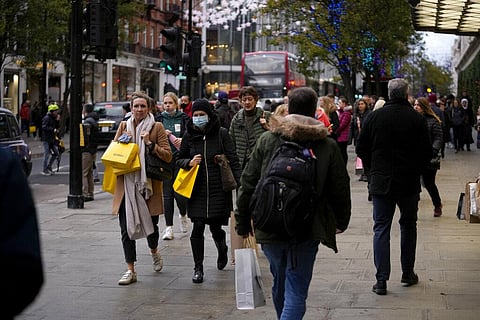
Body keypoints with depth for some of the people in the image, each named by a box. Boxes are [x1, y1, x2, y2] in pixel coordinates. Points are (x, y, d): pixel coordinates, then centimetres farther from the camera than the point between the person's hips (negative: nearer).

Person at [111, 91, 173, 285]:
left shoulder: (157, 127, 0)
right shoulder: (124, 126, 9)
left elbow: (168, 156, -4)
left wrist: (150, 144, -16)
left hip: (149, 183, -2)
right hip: (126, 183, 2)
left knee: (151, 224, 10)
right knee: (126, 228, -2)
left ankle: (154, 251, 43)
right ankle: (130, 271, 5)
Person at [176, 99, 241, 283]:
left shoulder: (221, 134, -2)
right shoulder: (189, 135, 5)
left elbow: (233, 160, -4)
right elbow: (179, 159, 14)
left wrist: (240, 183, -15)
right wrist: (189, 163, -9)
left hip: (218, 188, -1)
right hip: (197, 190, 2)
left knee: (215, 227, 5)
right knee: (197, 228, -6)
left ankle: (222, 250, 39)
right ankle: (198, 268, 5)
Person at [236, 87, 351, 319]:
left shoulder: (267, 140, -1)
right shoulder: (328, 146, -3)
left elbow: (247, 184, 0)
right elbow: (340, 189, 4)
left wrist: (242, 224, 10)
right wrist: (341, 221, 22)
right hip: (307, 230, -2)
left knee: (279, 283, 22)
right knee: (296, 291, -1)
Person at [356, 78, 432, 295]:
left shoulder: (375, 117, -4)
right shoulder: (417, 119, -8)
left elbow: (360, 149, 1)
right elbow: (427, 153, -5)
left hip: (381, 182, 0)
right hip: (409, 183, 0)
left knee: (381, 228, 4)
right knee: (408, 225, 17)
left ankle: (381, 280, -2)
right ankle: (408, 273, 23)